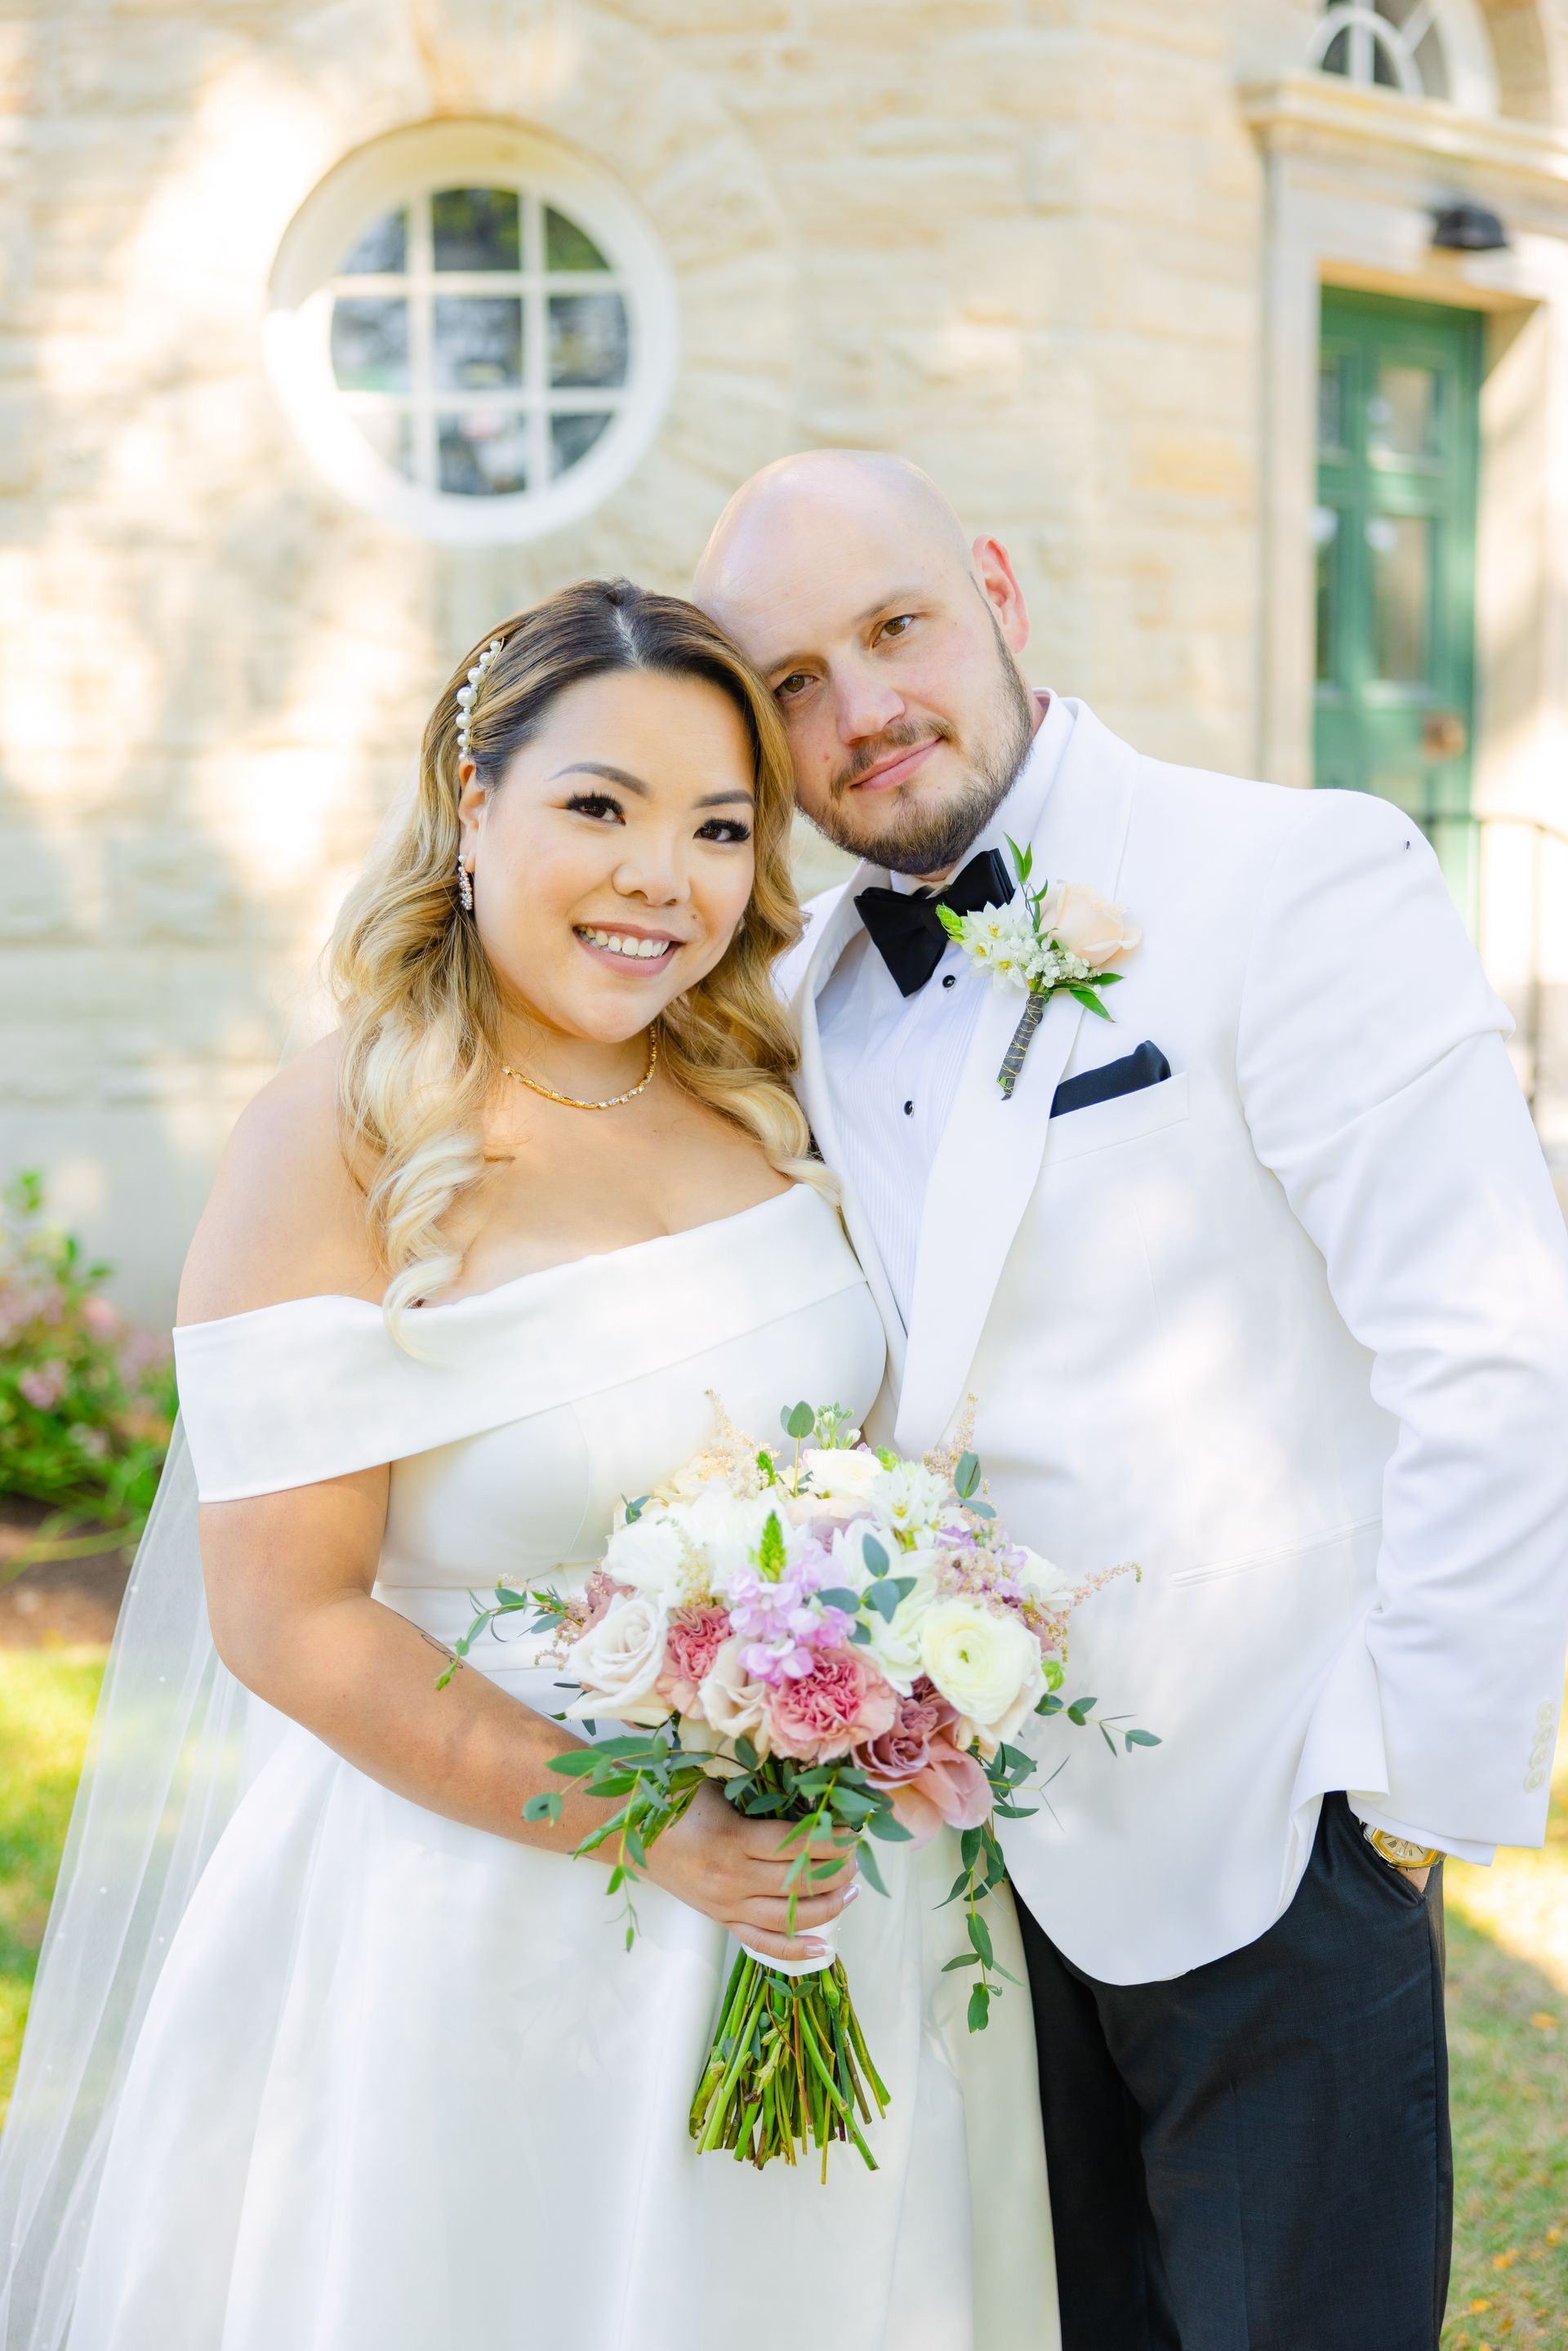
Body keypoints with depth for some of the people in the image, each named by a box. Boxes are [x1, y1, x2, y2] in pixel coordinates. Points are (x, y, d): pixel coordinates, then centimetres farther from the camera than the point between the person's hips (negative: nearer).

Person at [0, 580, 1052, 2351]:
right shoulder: (338, 1145, -15)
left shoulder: (759, 1091, 2)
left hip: (819, 1867, 6)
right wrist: (648, 1832, -23)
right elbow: (289, 1621, -17)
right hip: (483, 1899, -6)